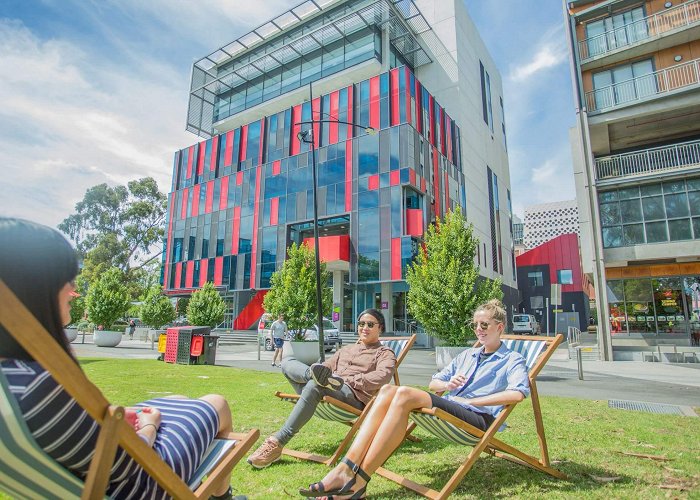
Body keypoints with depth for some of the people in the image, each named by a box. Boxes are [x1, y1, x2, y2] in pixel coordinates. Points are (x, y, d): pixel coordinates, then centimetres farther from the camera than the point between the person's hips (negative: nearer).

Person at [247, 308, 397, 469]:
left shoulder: (385, 354, 15)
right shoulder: (346, 350, 32)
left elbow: (382, 377, -6)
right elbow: (327, 366, 25)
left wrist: (348, 380, -15)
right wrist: (316, 373, 0)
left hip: (354, 397, -6)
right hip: (327, 394, 6)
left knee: (315, 385, -37)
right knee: (287, 362, -11)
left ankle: (277, 443, -35)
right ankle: (314, 375, -42)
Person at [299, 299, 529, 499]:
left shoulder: (512, 360, 9)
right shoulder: (467, 355, 28)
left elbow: (518, 393, -14)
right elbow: (433, 382, 28)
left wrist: (469, 400, -13)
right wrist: (447, 385, 4)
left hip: (478, 418, -7)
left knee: (405, 394, -30)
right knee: (388, 390, -20)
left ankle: (358, 481, -31)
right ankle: (345, 470, -30)